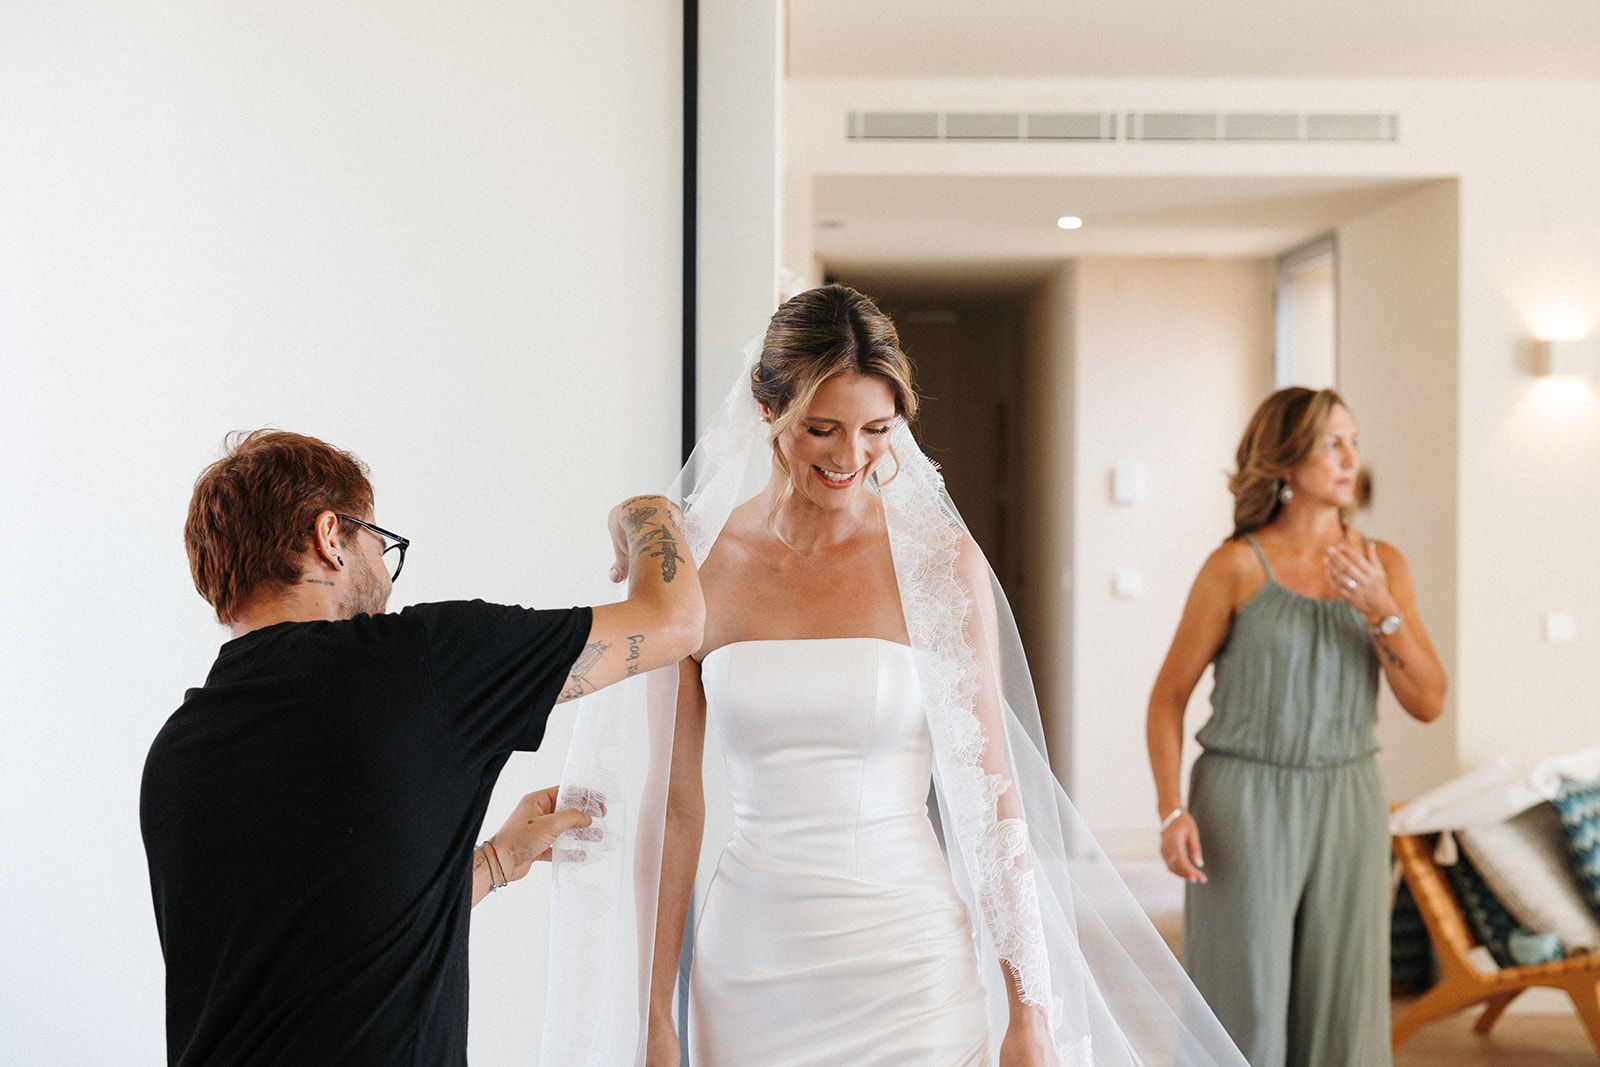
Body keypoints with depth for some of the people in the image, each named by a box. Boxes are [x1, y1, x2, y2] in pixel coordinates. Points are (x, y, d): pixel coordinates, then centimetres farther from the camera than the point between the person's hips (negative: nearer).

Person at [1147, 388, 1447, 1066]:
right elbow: (1170, 693, -3)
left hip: (1346, 806, 3)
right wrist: (1171, 811, -14)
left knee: (1340, 1008, 7)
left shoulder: (1382, 565, 2)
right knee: (1244, 1009, 1)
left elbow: (1429, 703, -1)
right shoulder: (1236, 565, -8)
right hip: (1245, 805, -3)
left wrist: (1382, 610, -17)